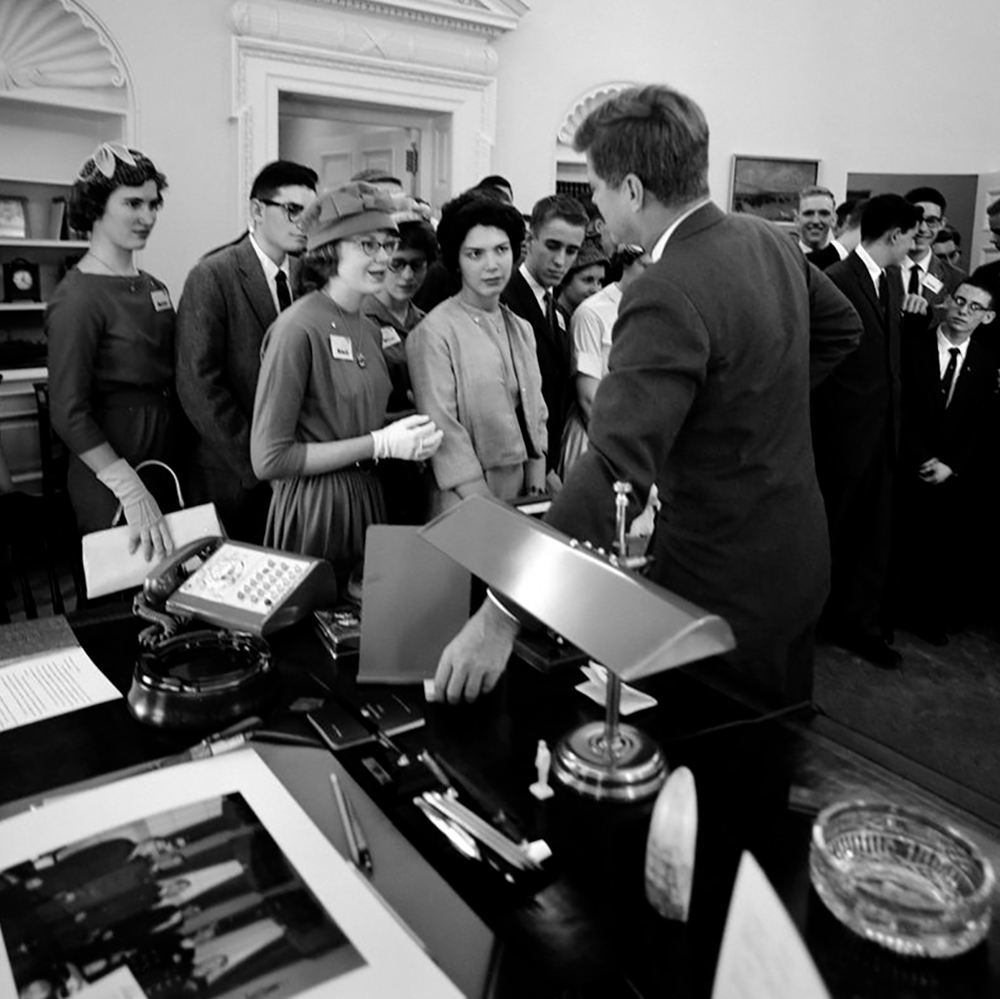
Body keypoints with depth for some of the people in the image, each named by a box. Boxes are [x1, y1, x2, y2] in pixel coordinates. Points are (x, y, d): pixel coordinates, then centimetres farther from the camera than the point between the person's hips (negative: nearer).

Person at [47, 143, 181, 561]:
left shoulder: (154, 288, 8)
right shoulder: (78, 298, -14)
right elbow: (68, 413, -18)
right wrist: (131, 491, -24)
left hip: (168, 461, 7)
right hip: (110, 475, -7)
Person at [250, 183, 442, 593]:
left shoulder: (370, 329, 9)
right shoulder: (298, 328, -16)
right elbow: (269, 459, -18)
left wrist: (408, 434, -3)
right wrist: (379, 443, -18)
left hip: (367, 498, 8)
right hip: (313, 508, -7)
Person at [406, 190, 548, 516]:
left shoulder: (521, 329, 10)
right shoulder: (434, 333, -11)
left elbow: (535, 415, 12)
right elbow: (443, 431, -15)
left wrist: (537, 493, 2)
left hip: (522, 498, 6)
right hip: (464, 503, -5)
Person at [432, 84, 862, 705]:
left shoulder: (668, 296, -28)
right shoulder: (767, 240, 0)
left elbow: (615, 469, -36)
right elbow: (843, 325, 18)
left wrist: (503, 616, -37)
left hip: (730, 582, -8)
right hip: (798, 549, 9)